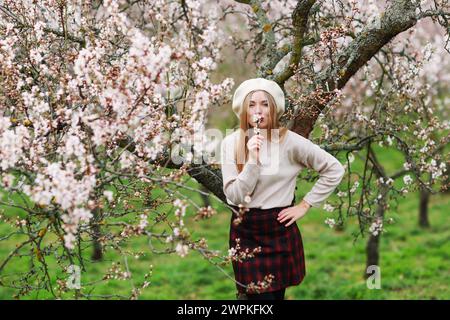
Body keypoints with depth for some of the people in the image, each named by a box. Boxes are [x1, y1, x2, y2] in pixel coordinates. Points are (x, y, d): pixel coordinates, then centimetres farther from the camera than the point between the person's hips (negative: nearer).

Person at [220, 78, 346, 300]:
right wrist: (252, 160, -19)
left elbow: (334, 169, -3)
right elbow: (234, 196, -8)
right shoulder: (230, 143, -2)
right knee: (260, 295, -2)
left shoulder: (289, 141, -8)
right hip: (245, 231, 1)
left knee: (275, 294, 7)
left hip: (279, 229, -1)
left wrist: (305, 205, -4)